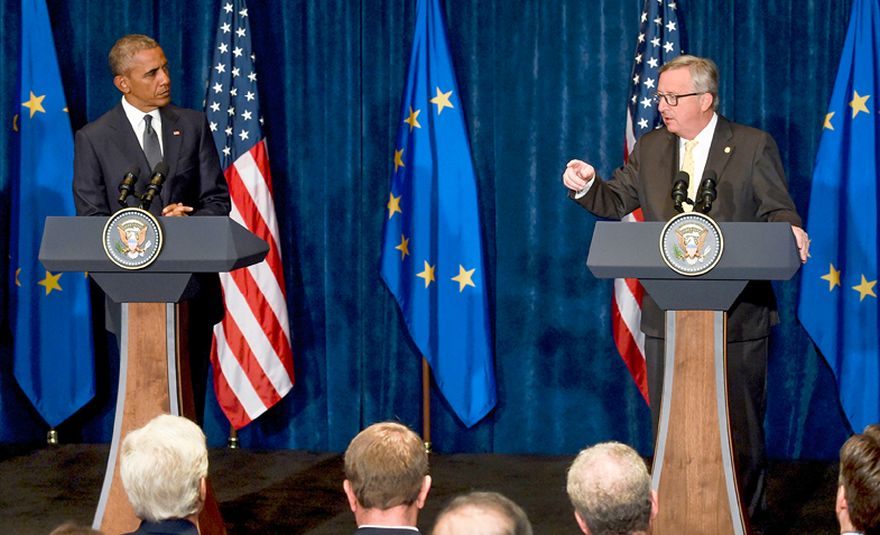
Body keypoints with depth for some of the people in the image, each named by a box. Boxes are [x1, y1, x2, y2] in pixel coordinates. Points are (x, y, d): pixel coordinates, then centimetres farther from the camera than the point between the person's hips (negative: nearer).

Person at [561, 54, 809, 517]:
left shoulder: (753, 145, -2)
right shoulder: (649, 148, 10)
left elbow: (778, 211, -4)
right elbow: (615, 201, 9)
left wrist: (790, 234, -27)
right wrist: (585, 186, -12)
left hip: (736, 312, -3)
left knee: (740, 425, 6)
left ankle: (743, 516, 19)